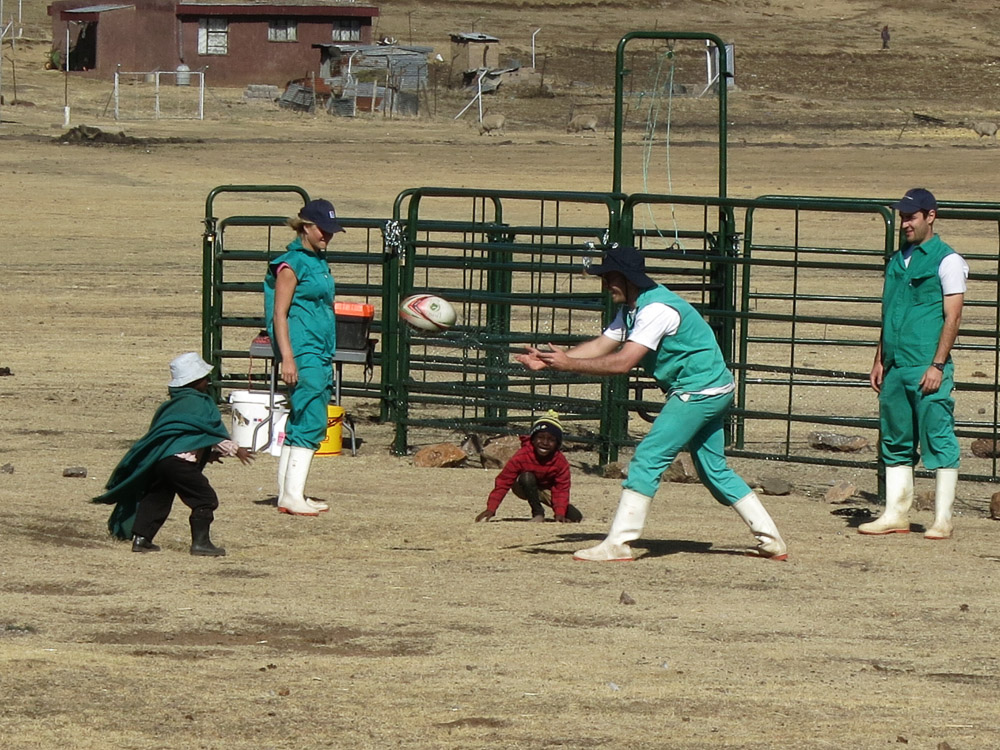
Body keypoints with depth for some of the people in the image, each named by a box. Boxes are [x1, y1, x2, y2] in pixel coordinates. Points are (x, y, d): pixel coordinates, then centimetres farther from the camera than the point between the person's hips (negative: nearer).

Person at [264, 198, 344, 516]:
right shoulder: (292, 264, -10)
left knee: (300, 423, 10)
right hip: (302, 352, -9)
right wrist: (287, 358, -21)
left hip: (321, 353, 9)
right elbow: (279, 314, -14)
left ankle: (288, 494, 14)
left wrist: (329, 360, 24)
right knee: (310, 422, -15)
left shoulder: (319, 261, 16)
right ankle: (292, 496, -18)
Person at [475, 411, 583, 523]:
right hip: (526, 489, -2)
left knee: (576, 517, -13)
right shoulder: (522, 456, -29)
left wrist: (560, 513, -34)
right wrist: (491, 509, -35)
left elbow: (561, 489, -18)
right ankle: (538, 513, -21)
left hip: (547, 490, 2)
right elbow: (503, 482, -28)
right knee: (527, 477, -39)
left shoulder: (560, 462, -22)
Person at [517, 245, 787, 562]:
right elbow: (600, 346, 7)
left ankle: (618, 543, -14)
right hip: (712, 393, 11)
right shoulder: (632, 308, 10)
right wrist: (548, 361, -4)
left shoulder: (656, 309, -22)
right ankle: (770, 540, 18)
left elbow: (623, 362, -28)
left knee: (648, 458, -12)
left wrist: (569, 364, -26)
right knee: (715, 470, 15)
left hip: (698, 391, -11)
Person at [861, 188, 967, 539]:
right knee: (895, 443, 10)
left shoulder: (947, 260, -4)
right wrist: (880, 361, 17)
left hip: (927, 368, -8)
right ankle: (895, 514, 15)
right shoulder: (897, 261, 18)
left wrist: (937, 365, -16)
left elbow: (952, 317, -9)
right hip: (895, 367, 8)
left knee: (938, 441, -6)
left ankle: (942, 519, -5)